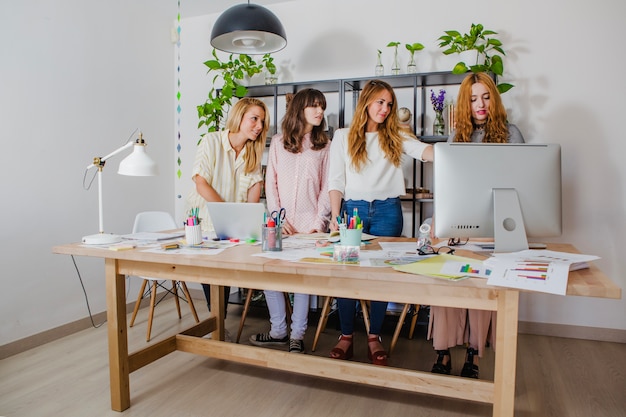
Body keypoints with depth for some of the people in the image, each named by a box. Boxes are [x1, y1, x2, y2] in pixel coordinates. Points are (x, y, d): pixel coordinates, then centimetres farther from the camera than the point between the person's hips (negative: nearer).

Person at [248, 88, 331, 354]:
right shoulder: (278, 143, 11)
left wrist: (319, 223, -8)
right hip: (280, 223, 2)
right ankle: (278, 331, 12)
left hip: (310, 224, -1)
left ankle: (297, 334, 7)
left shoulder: (324, 145, 9)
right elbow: (271, 184, 6)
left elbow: (327, 188, 4)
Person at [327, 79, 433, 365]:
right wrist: (334, 216, -8)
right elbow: (335, 180, 3)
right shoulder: (343, 137, 8)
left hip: (387, 210, 1)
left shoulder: (396, 136, 10)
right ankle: (346, 336, 14)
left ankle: (374, 337, 15)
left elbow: (424, 151, -9)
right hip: (353, 209, -1)